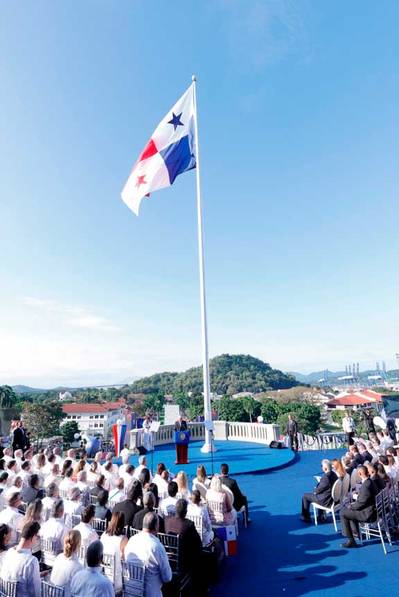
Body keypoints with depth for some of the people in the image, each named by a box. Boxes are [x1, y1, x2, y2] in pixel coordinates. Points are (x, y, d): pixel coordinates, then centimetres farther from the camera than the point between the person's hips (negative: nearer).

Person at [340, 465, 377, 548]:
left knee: (343, 513, -6)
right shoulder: (369, 481, 2)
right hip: (370, 509, 10)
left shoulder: (366, 485, -28)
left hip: (367, 513, -10)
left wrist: (351, 506, -8)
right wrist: (355, 503, 6)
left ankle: (351, 541, -1)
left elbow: (361, 503, -23)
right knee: (346, 509, 25)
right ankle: (355, 531, 32)